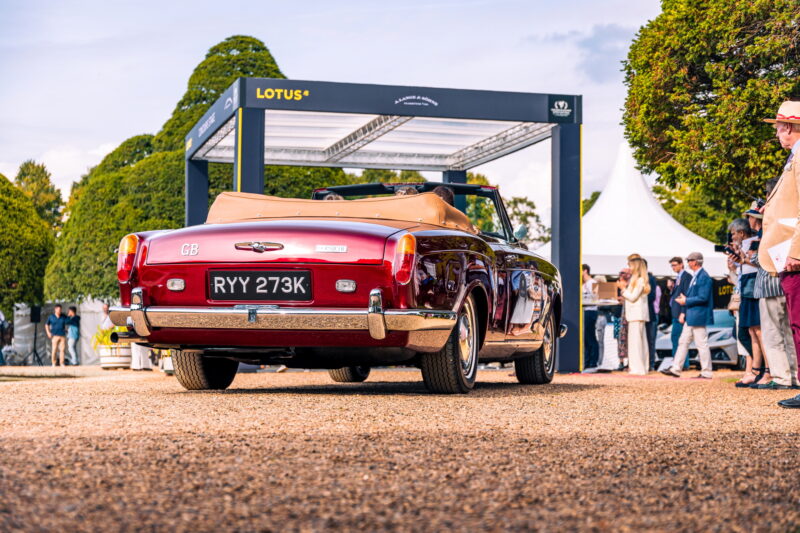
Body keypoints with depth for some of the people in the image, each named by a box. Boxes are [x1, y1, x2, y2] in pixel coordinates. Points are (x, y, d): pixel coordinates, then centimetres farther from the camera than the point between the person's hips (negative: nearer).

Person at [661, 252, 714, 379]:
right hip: (691, 317, 10)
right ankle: (676, 369, 13)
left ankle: (707, 372, 4)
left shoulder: (704, 277, -17)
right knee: (683, 342, 10)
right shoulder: (695, 276, 15)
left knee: (702, 344, -3)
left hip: (699, 316, -10)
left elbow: (703, 297, -22)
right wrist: (684, 298, 7)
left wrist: (686, 301, -14)